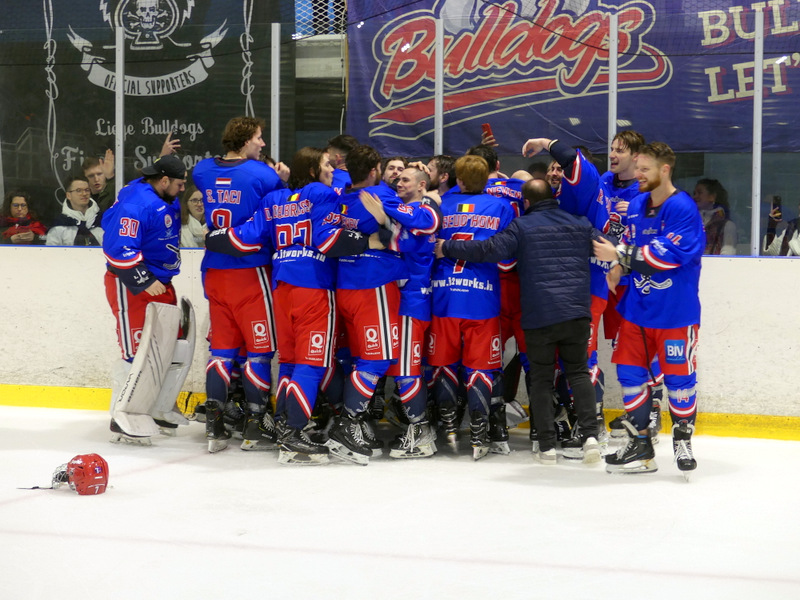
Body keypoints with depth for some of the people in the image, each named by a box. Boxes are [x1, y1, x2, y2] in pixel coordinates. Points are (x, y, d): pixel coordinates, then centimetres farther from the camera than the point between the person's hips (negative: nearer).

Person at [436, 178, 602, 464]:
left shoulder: (521, 226, -2)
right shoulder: (581, 225, 10)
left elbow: (490, 249, -11)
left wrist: (448, 248, -3)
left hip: (539, 316, -3)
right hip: (577, 312, 3)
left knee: (541, 378, 8)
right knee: (578, 371, 13)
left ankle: (547, 445, 4)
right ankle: (590, 434, -3)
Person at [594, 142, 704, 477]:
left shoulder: (683, 208, -17)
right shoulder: (637, 204, 8)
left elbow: (670, 254, -26)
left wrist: (620, 256, -23)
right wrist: (619, 266, 0)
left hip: (675, 311, -7)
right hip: (637, 307, 7)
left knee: (678, 376, 0)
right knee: (629, 371, 7)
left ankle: (683, 441, 19)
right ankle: (640, 446, 16)